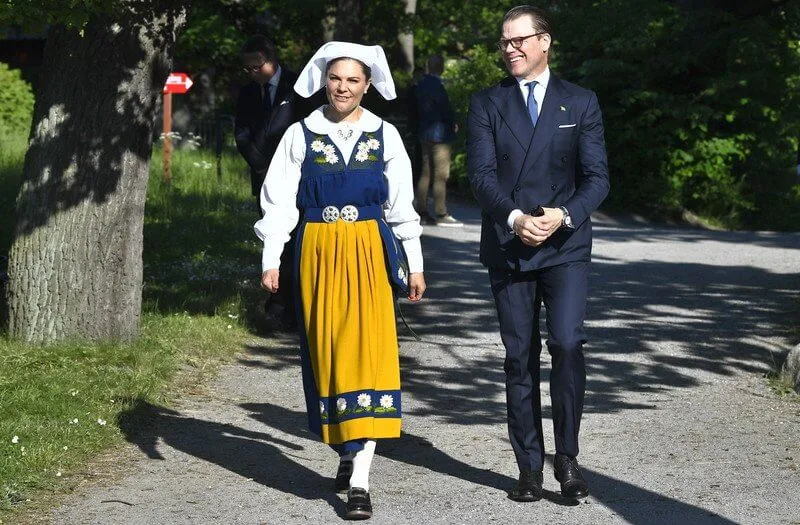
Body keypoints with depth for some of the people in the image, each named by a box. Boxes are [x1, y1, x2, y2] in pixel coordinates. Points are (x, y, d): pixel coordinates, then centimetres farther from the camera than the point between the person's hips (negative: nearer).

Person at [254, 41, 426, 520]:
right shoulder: (301, 135, 3)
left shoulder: (385, 136, 5)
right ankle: (348, 453, 25)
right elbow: (279, 200, 3)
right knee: (326, 352, 6)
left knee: (368, 352, -10)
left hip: (369, 254, -1)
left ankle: (360, 479, -13)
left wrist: (415, 264, 9)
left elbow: (402, 205, 9)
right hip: (318, 253, 1)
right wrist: (271, 259, -5)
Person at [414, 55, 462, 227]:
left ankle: (421, 211, 15)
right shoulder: (436, 85, -17)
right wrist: (453, 123, -1)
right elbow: (445, 108, -17)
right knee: (441, 175, -6)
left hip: (425, 134, 9)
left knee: (426, 173, 12)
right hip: (440, 134, -9)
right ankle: (441, 214, -6)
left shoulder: (422, 84, 10)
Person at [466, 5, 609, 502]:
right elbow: (482, 175, -4)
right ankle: (530, 467, 11)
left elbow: (597, 176, 1)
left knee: (567, 345, -16)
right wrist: (515, 217, -21)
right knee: (519, 359, 4)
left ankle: (567, 457, -3)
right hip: (507, 247, 1)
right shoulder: (487, 104, 6)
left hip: (566, 245, -1)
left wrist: (563, 215, -17)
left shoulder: (581, 102, 6)